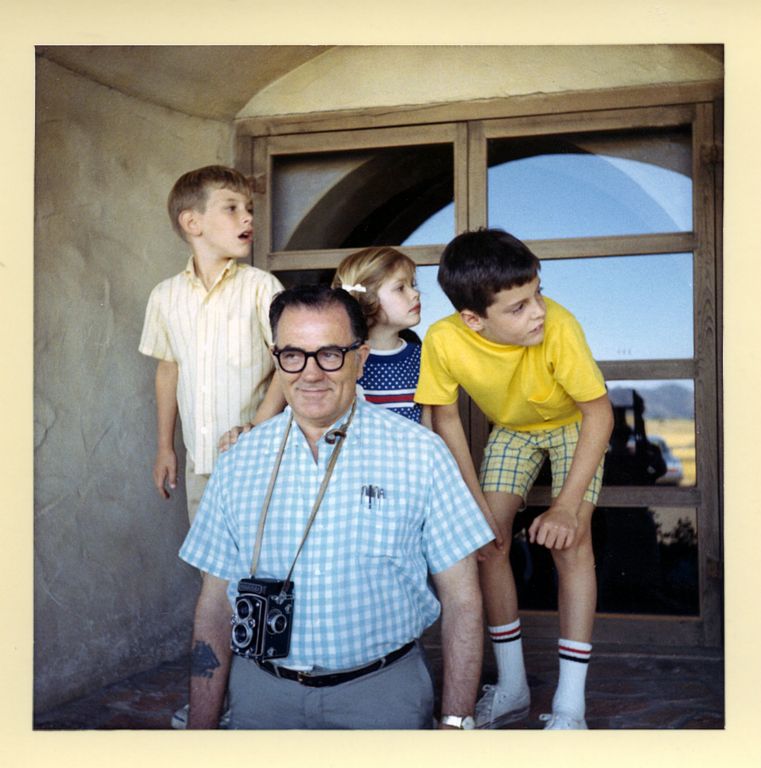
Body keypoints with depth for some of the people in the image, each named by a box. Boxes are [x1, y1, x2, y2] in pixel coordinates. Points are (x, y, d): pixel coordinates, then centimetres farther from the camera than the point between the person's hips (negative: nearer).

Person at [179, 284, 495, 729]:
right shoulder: (239, 463, -1)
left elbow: (461, 598, -7)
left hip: (384, 692, -2)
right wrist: (201, 727, 2)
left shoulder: (419, 454, -9)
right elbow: (215, 606, 3)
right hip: (261, 693, 2)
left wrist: (456, 721, -10)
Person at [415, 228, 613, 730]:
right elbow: (446, 417, -13)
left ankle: (570, 707, -7)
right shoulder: (444, 341, -31)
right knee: (488, 540, -6)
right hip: (511, 429, 3)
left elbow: (599, 412, -29)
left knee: (570, 542, -17)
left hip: (574, 424, -3)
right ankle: (513, 688, 11)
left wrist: (566, 506, -31)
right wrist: (475, 500, -15)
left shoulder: (559, 328, -39)